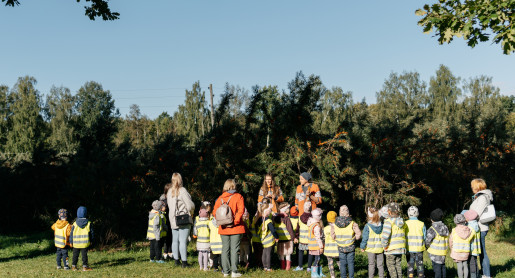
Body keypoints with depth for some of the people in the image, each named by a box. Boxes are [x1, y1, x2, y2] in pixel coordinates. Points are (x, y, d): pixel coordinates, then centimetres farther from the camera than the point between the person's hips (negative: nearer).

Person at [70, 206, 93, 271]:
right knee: (84, 255, 5)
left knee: (75, 255, 13)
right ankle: (85, 266, 5)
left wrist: (71, 241, 10)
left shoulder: (75, 223, -4)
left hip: (76, 243, 1)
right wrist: (90, 241, 15)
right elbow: (91, 233, 3)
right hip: (85, 243, -1)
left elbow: (71, 233, 0)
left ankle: (74, 266, 19)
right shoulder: (88, 223, -4)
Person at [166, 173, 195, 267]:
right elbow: (190, 206, -14)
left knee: (175, 241, 11)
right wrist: (192, 210, 7)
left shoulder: (169, 192, 8)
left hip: (173, 220, 6)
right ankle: (184, 261, -3)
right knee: (183, 241, -4)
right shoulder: (182, 191, -13)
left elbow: (169, 206, 14)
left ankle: (176, 260, 17)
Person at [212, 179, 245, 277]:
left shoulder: (220, 198, 6)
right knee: (234, 249, 1)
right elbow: (241, 210, -14)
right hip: (236, 228, -3)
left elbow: (215, 212, 3)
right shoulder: (238, 196, -4)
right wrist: (235, 221, -12)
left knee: (225, 249, 10)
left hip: (224, 228, 3)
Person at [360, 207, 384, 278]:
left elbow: (365, 238, -9)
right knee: (380, 265, 10)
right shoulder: (382, 225, -2)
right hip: (380, 248, 2)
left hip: (371, 248, -2)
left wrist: (362, 247, 3)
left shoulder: (367, 226, -13)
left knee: (371, 264, 9)